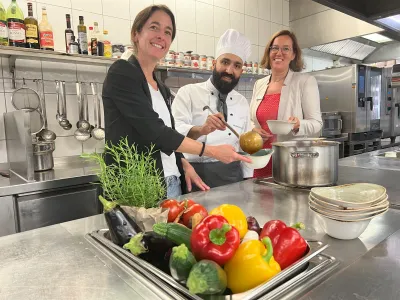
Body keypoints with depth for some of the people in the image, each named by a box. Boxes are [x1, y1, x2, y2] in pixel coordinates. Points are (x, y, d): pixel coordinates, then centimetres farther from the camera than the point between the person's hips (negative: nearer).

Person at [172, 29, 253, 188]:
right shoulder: (188, 93, -3)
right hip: (195, 174, -4)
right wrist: (200, 130, -36)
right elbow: (176, 131, -17)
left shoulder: (243, 103, 10)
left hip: (232, 175, 4)